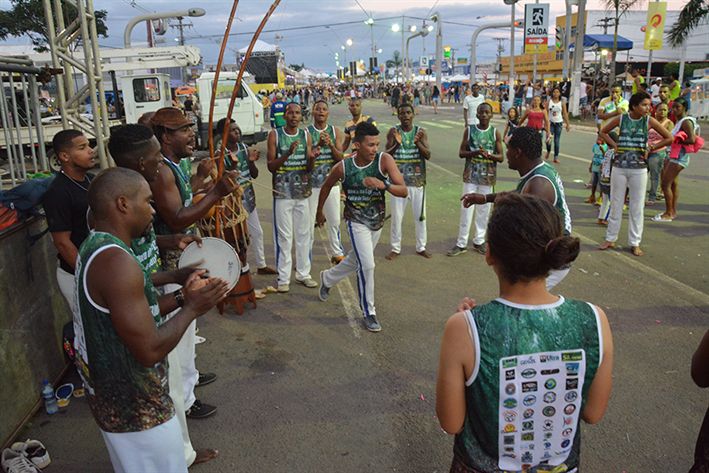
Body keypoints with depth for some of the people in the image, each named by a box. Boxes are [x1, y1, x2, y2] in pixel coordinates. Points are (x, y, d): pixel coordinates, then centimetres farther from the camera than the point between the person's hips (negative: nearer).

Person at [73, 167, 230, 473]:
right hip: (137, 411, -9)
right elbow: (150, 350, -29)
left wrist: (180, 297, 4)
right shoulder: (116, 262, -29)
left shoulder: (94, 249, 3)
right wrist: (192, 308, -16)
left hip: (113, 398, 10)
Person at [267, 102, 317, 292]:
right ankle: (283, 277, 10)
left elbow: (309, 168, 5)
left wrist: (311, 159, -17)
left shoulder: (305, 134, 6)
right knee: (284, 236, 1)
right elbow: (271, 166, -7)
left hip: (303, 191, 3)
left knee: (304, 234, 9)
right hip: (282, 192, -3)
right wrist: (288, 153, -21)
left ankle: (303, 274, 21)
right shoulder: (275, 135, -2)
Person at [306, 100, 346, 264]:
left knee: (334, 221, 10)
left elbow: (340, 158, -3)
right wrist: (318, 145, -24)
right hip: (311, 183, -2)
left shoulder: (335, 132, 3)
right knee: (308, 222, 4)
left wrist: (330, 145, -20)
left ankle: (337, 253, 24)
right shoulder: (306, 132, -3)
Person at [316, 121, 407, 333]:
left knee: (356, 260, 22)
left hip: (377, 222, 3)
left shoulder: (384, 160, -19)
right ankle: (369, 313, 3)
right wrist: (319, 211, 14)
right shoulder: (343, 167, -18)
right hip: (357, 222, -3)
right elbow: (326, 186, 3)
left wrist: (384, 184, -42)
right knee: (367, 265, -15)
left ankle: (328, 278, 51)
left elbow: (404, 191, -23)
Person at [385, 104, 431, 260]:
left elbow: (428, 155, -9)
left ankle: (421, 247, 24)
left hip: (417, 180, 1)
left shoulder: (420, 132, -1)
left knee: (420, 215, 9)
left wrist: (418, 143, -27)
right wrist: (397, 144, -26)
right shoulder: (393, 131, -2)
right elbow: (386, 155, -8)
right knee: (396, 216, 4)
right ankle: (395, 248, 18)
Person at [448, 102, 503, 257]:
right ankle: (461, 244, 7)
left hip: (488, 177, 1)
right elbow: (461, 152, -2)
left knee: (484, 209, 8)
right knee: (466, 208, -1)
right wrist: (475, 152, -20)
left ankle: (479, 241, 22)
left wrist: (488, 155, -21)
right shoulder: (469, 130, -1)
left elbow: (501, 157, -1)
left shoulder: (495, 132, 0)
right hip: (471, 176, -1)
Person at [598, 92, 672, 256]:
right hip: (619, 167, 0)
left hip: (639, 169, 0)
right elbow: (603, 132, 13)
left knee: (637, 206, 4)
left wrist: (650, 149, -2)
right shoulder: (621, 119, -2)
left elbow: (669, 138, 3)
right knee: (616, 204, 8)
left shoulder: (649, 121, -3)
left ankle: (635, 243, 14)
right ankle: (610, 239, 19)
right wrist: (614, 145, 2)